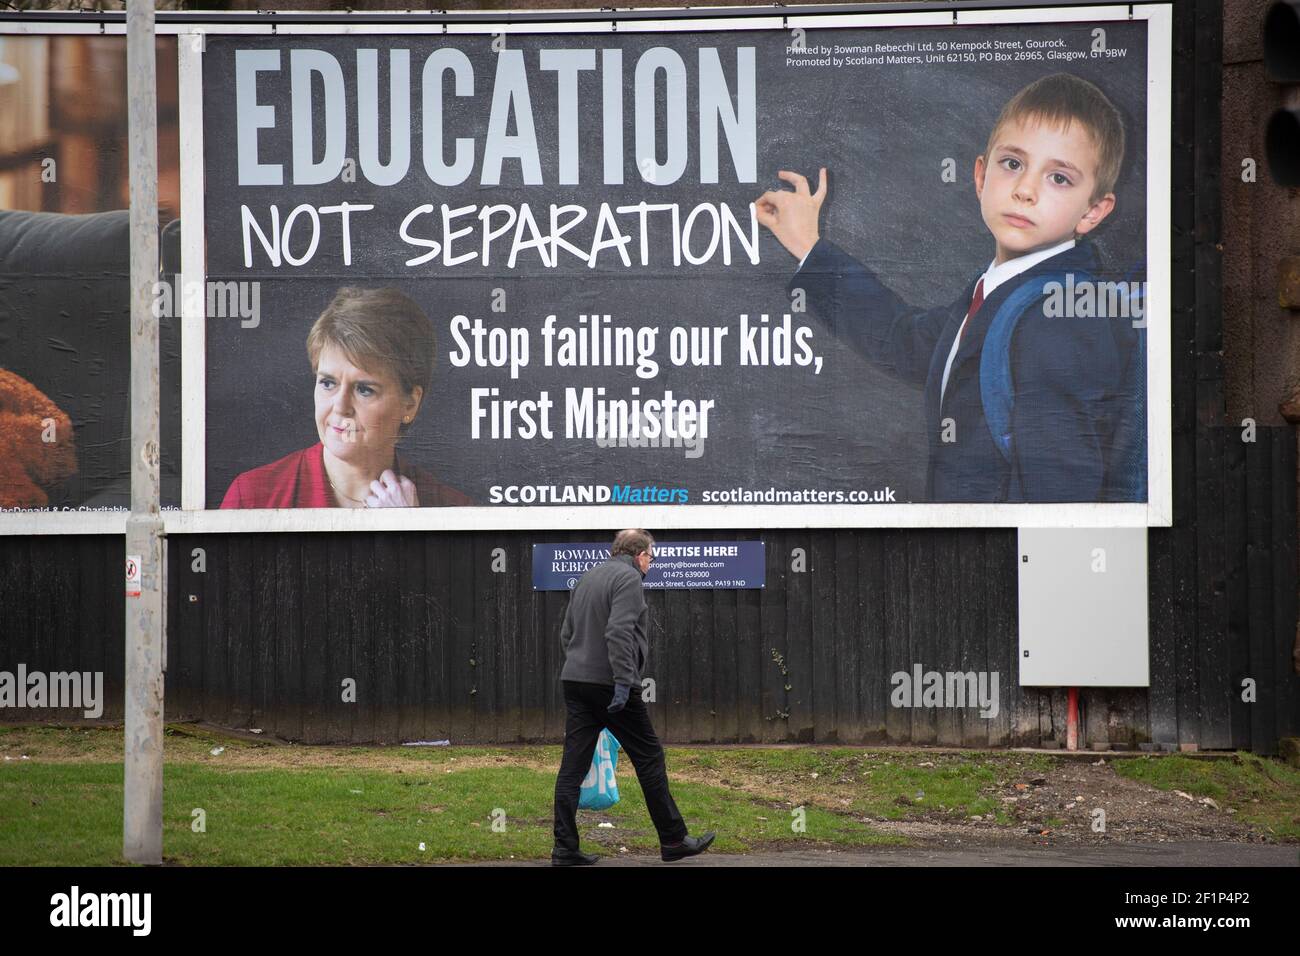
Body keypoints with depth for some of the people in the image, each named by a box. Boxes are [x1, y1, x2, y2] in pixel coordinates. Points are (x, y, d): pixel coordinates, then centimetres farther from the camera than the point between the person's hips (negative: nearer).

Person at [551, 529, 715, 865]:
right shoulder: (628, 579, -9)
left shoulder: (588, 577, 18)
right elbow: (619, 632, -21)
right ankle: (673, 840, 8)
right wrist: (624, 682, -23)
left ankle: (565, 849, 0)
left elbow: (566, 633, 22)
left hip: (575, 681, 8)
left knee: (573, 765, 4)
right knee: (649, 758, 2)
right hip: (608, 683, -8)